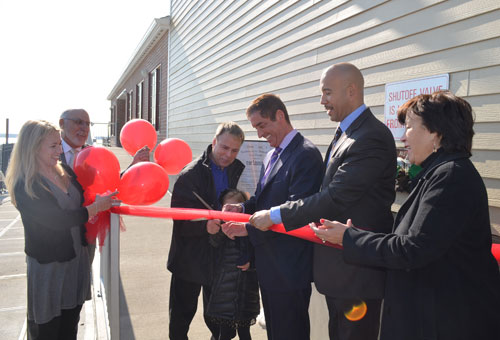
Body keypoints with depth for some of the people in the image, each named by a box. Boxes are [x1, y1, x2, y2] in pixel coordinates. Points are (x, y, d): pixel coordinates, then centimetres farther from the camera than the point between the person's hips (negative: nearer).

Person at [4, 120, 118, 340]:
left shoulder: (64, 172, 1)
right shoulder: (25, 186, -19)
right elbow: (58, 220, -25)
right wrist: (96, 207, -15)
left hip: (76, 258, 6)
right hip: (48, 267, -6)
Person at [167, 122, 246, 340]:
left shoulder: (236, 170, 2)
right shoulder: (191, 174, -15)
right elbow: (181, 219, -19)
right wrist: (205, 224, -35)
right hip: (191, 258, -4)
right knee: (182, 314, 14)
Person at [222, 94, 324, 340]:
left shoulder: (306, 155, -18)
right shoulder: (271, 155, 13)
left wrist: (249, 228, -22)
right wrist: (243, 207, -5)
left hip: (289, 269, -9)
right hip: (269, 265, 9)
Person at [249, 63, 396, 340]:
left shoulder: (371, 138, -21)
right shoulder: (344, 133, 10)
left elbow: (335, 198, -26)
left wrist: (274, 215, -19)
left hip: (356, 271, -9)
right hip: (337, 267, 9)